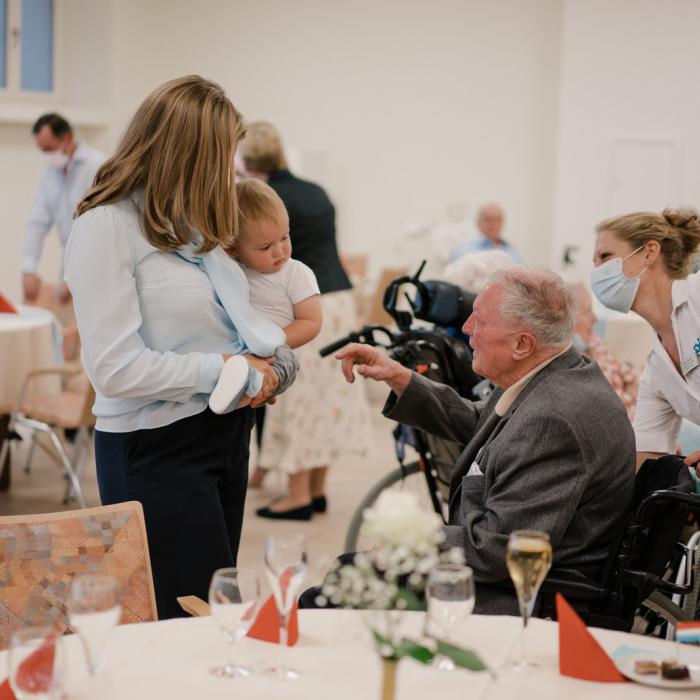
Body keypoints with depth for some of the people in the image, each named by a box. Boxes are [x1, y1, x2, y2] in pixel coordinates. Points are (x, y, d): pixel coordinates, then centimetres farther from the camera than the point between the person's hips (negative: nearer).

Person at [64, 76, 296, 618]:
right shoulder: (106, 228, -15)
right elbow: (116, 369, -21)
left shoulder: (192, 222, 11)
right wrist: (225, 369, -16)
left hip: (225, 431, 8)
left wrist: (260, 368, 2)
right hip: (156, 450, -8)